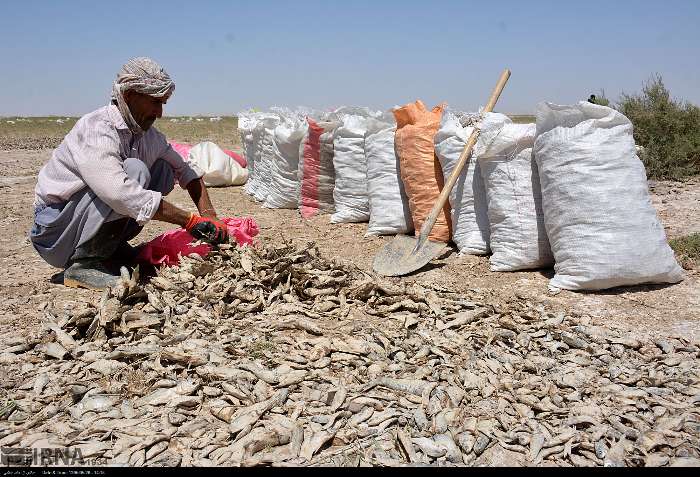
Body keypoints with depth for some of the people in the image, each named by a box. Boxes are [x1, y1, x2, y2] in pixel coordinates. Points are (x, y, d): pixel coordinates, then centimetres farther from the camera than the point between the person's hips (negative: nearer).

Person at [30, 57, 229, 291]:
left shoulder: (147, 134, 1)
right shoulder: (96, 129, -25)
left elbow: (185, 169, 6)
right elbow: (121, 193, -38)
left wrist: (208, 215, -11)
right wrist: (190, 221, -36)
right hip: (54, 228, -8)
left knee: (164, 170, -1)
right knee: (133, 170, -28)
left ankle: (110, 248, 2)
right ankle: (83, 263, -20)